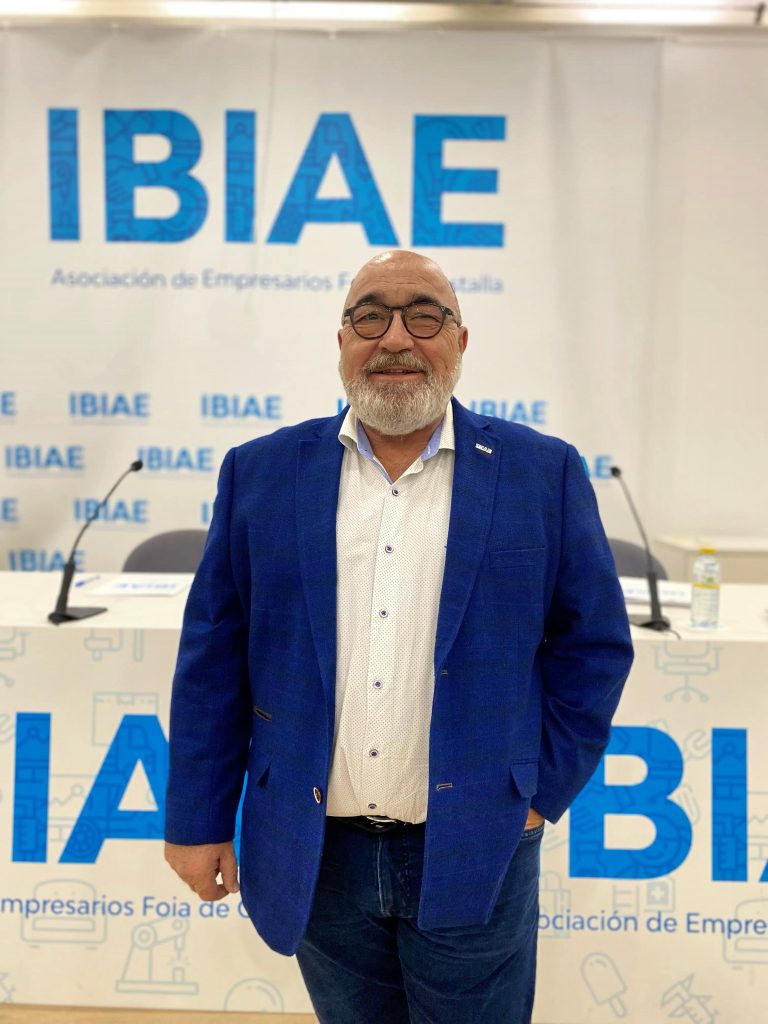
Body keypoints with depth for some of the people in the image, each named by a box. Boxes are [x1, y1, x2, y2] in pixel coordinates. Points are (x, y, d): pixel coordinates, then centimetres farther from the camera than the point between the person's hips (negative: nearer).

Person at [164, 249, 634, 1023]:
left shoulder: (543, 474, -4)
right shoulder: (260, 473, -1)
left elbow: (594, 645, 1)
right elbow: (213, 657, 0)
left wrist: (543, 792, -2)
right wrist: (198, 819, 1)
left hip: (474, 855, -1)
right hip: (314, 854, 2)